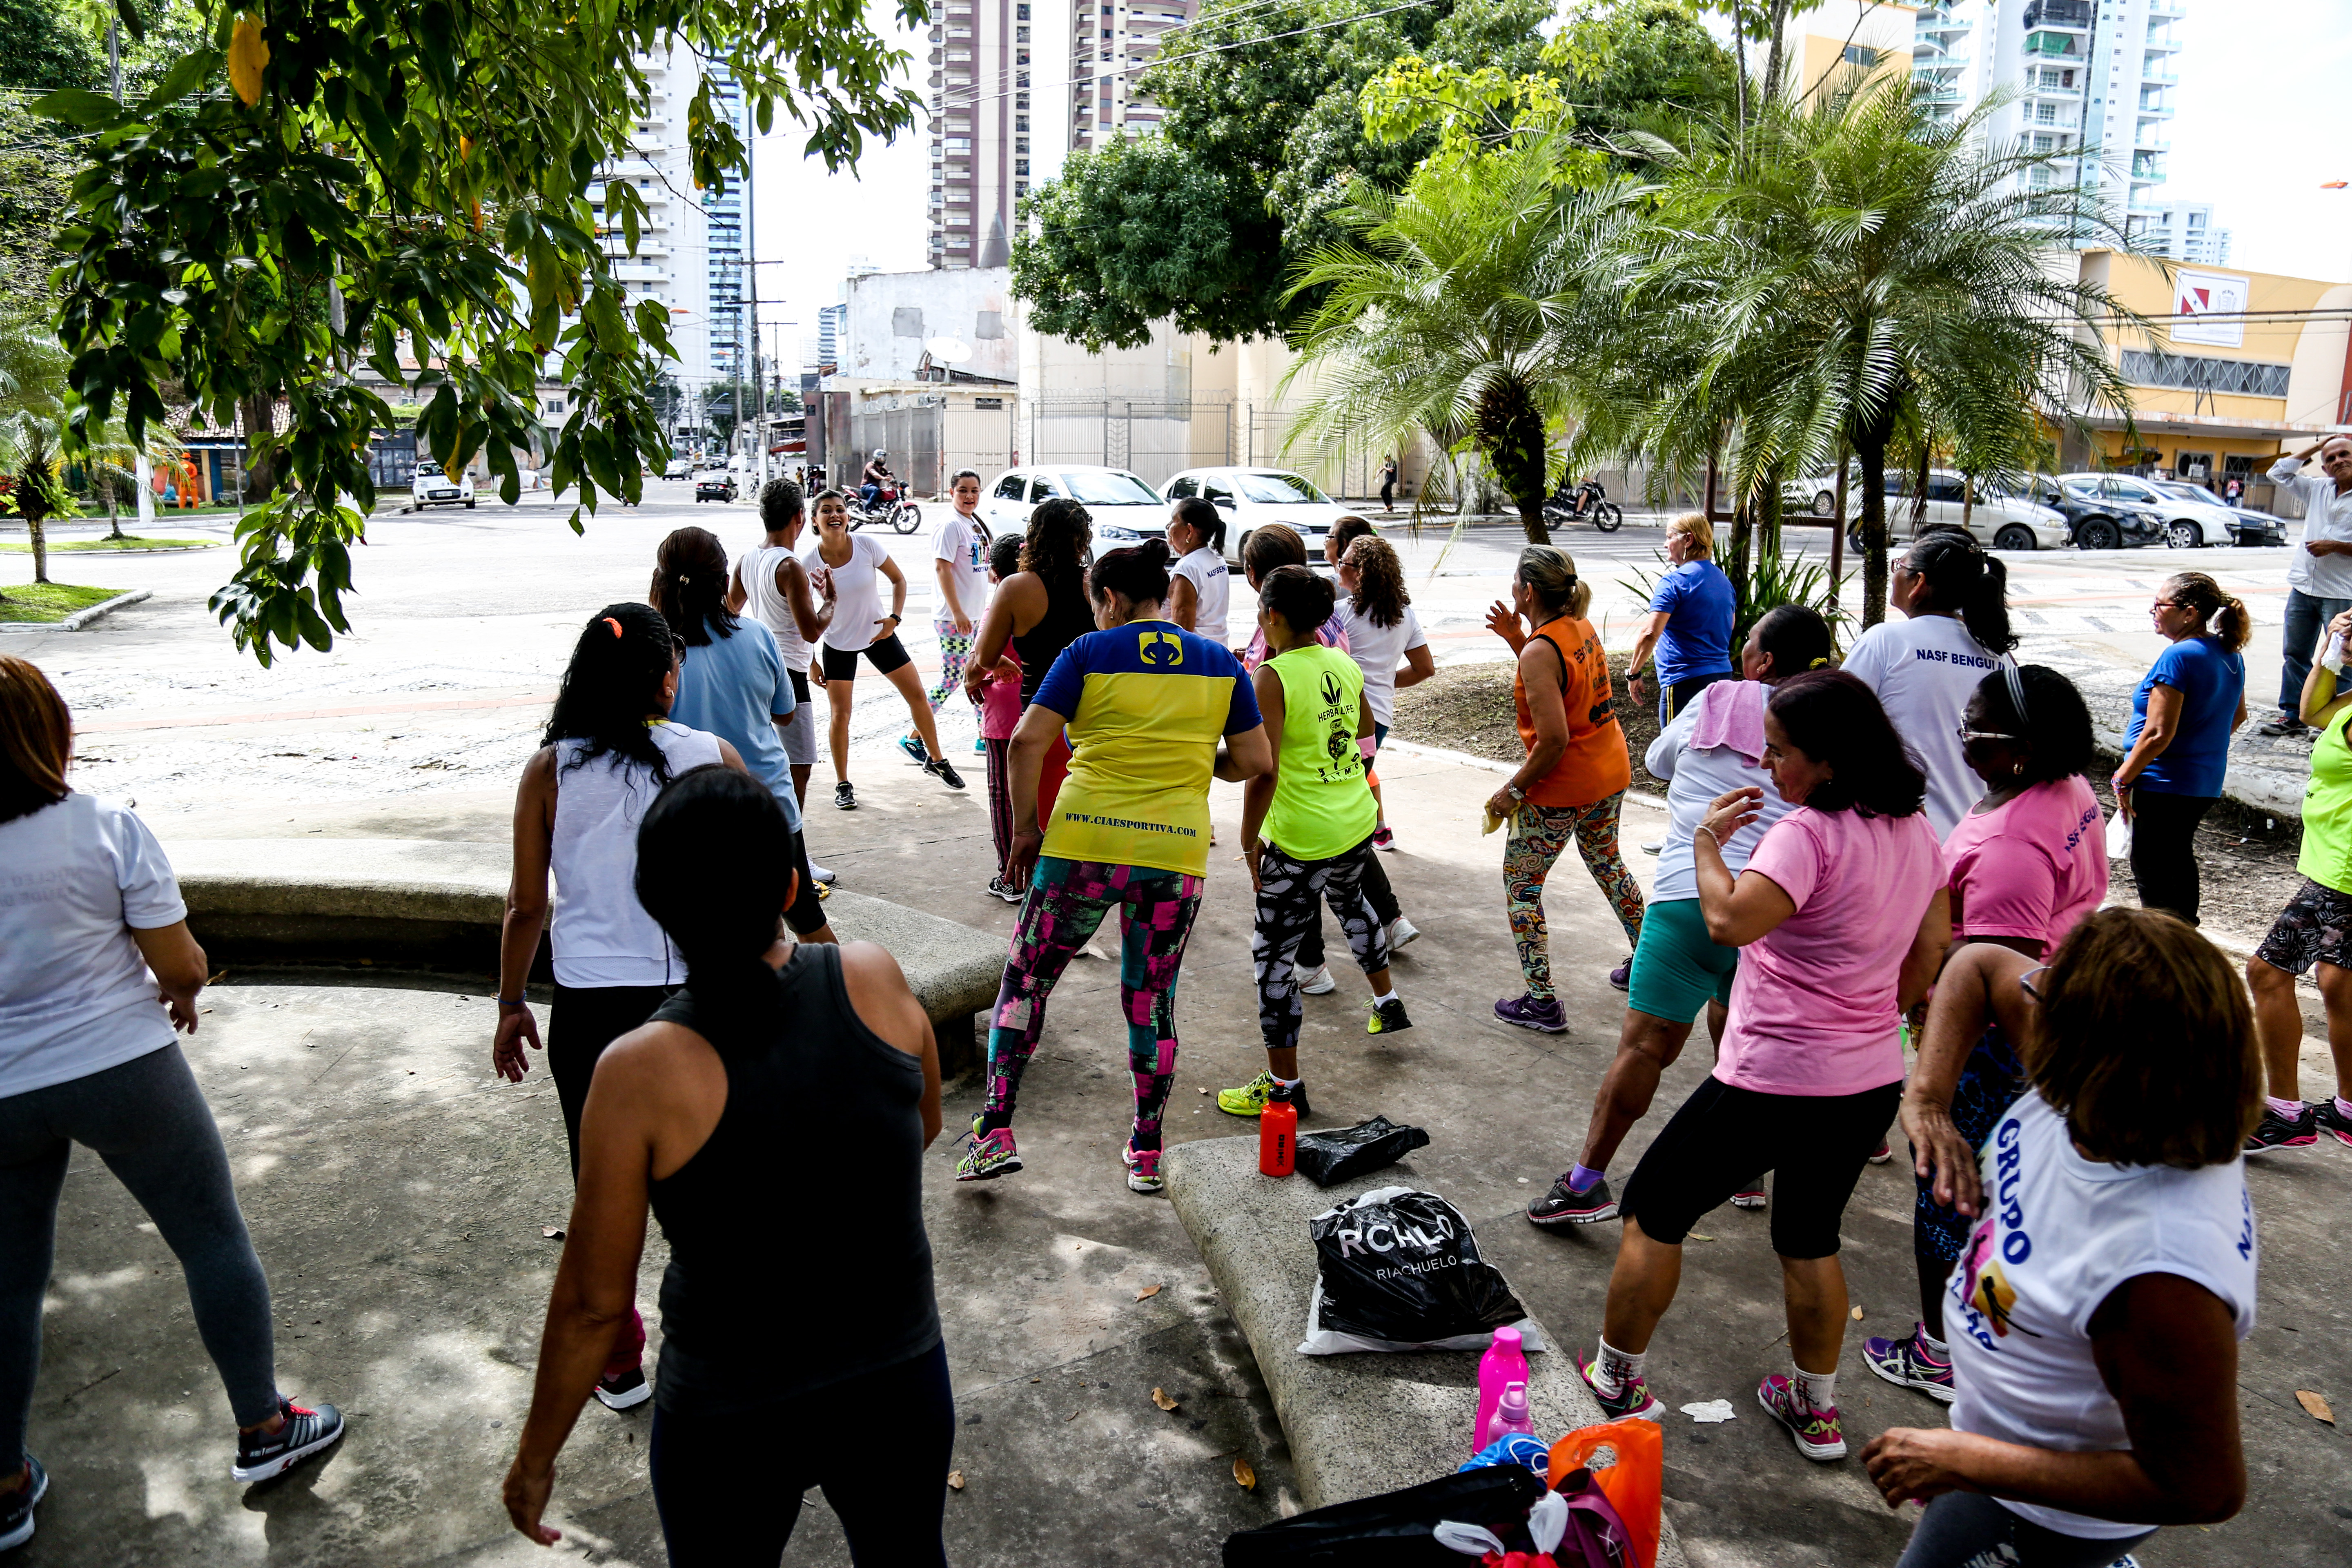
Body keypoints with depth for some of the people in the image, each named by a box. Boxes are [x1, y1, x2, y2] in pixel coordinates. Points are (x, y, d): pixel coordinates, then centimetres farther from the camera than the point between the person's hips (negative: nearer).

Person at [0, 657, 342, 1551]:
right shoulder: (106, 829, -14)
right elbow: (180, 964, -10)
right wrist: (182, 990, 12)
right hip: (123, 1073, -3)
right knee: (214, 1241, 13)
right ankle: (262, 1428, 24)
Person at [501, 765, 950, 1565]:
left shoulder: (643, 1072, -23)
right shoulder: (876, 980, -15)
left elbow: (592, 1302, -13)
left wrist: (536, 1456, 3)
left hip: (732, 1416, -2)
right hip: (901, 1380, 2)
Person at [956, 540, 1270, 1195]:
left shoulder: (1090, 653, -1)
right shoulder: (1220, 663, 7)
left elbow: (1028, 742, -7)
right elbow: (1255, 761, 7)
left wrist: (1025, 827, 2)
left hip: (1083, 845, -2)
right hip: (1177, 853, 3)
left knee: (1025, 980, 13)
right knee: (1152, 1001, 15)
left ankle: (995, 1132, 10)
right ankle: (1147, 1154, 23)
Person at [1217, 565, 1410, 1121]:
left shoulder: (1272, 678, -18)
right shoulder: (1345, 665, 2)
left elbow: (1263, 773, -22)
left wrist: (1249, 843, -12)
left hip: (1303, 842, -8)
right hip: (1359, 825, 8)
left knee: (1273, 954, 5)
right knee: (1349, 901, 37)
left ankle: (1284, 1085, 12)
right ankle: (1388, 1003, 52)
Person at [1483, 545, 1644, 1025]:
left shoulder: (1540, 652, -23)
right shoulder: (1581, 626, 2)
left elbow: (1554, 739, -28)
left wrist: (1514, 789, -17)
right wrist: (1516, 637, 9)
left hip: (1562, 789, -9)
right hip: (1611, 773, 9)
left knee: (1520, 886, 5)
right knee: (1606, 860, 30)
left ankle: (1542, 1003, 8)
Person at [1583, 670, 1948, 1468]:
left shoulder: (1810, 832, -23)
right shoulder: (1916, 830, 4)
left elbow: (1729, 921, -34)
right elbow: (1929, 952, 12)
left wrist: (1707, 841, -18)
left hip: (1775, 1084, -8)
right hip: (1872, 1081, 8)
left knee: (1653, 1210, 11)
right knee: (1811, 1239, 25)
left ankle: (1615, 1380, 23)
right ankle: (1815, 1409, 36)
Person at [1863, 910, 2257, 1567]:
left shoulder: (2161, 1277, -43)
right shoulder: (2098, 1091, -22)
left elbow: (2203, 1489, -31)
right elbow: (1980, 964, -6)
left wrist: (1961, 1462, -27)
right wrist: (1923, 1099, -20)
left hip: (2051, 1513, -7)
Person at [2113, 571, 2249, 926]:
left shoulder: (2178, 658, -22)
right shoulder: (2229, 653, 6)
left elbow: (2158, 734, -24)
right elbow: (2237, 715, 19)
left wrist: (2123, 779, -15)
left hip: (2166, 785, -9)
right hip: (2207, 783, 9)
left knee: (2151, 868, 0)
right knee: (2180, 858, 23)